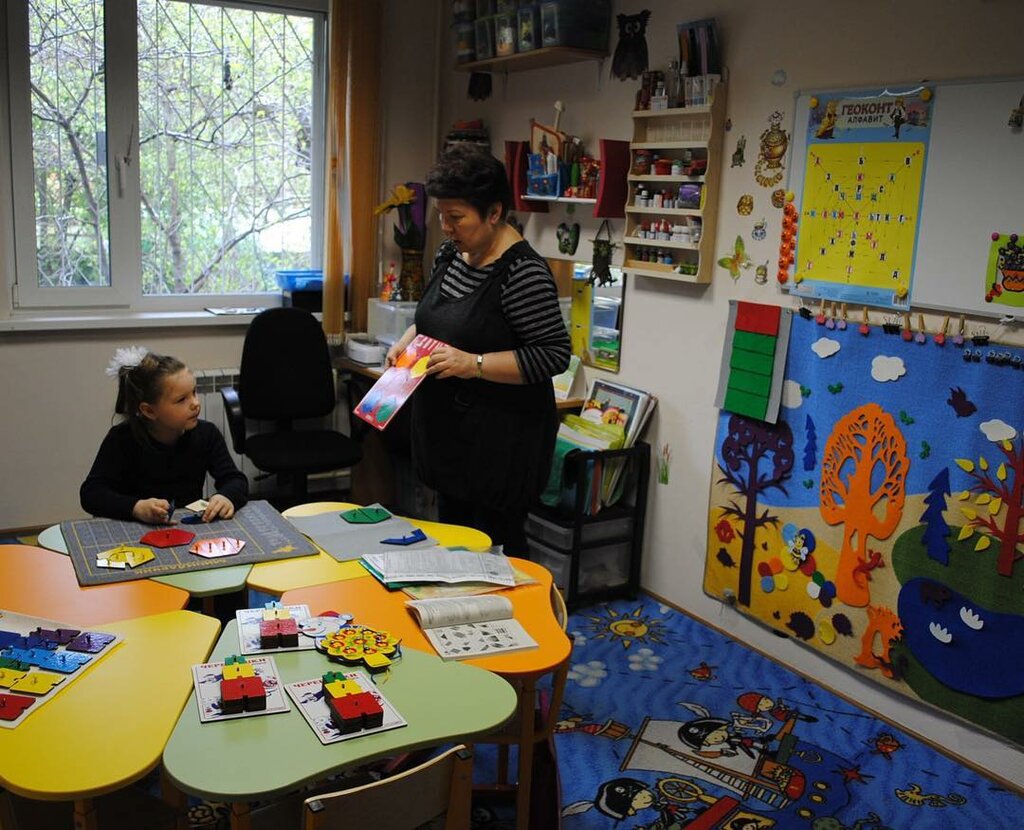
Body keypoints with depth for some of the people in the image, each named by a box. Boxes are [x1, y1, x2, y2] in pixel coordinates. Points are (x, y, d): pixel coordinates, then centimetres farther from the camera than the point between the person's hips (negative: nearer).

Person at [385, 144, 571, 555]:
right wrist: (407, 340, 1)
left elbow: (554, 354, -21)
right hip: (448, 430, 9)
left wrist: (475, 364, -26)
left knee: (496, 546, 2)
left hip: (500, 440, -8)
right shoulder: (451, 254, 6)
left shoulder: (522, 271, -20)